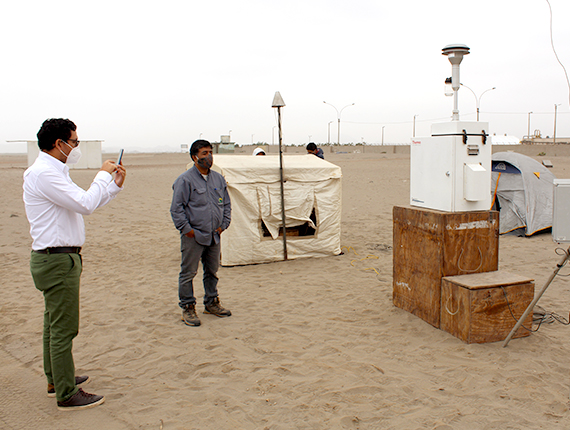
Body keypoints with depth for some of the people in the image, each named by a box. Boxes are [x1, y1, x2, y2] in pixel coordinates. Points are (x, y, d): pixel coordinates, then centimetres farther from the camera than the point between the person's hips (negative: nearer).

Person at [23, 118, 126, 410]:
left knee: (55, 324, 19)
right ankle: (67, 395, 5)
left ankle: (56, 380, 32)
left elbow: (83, 204, 21)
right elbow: (86, 204, -25)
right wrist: (103, 174, -12)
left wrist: (115, 184, 13)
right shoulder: (44, 173, -18)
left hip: (57, 258, 11)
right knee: (63, 328, -4)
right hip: (57, 259, -11)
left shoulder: (53, 172, 17)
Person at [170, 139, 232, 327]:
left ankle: (212, 303, 31)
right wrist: (186, 229, -12)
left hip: (214, 235, 6)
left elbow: (226, 204, 19)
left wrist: (223, 224, 10)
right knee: (188, 273, 0)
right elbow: (176, 208, -9)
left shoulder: (218, 178, 11)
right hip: (193, 236, -6)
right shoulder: (185, 180, -9)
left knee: (212, 271, 16)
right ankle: (188, 308, 12)